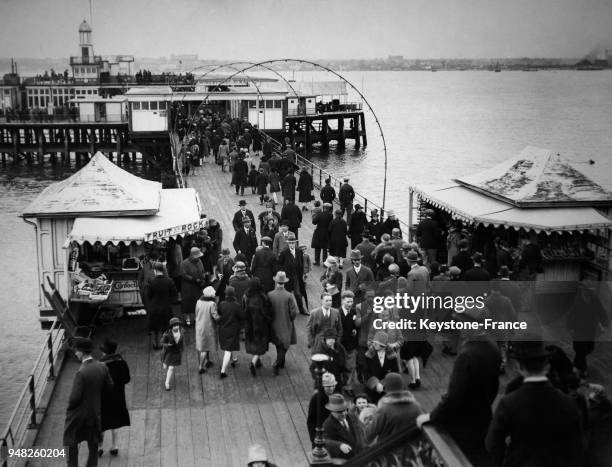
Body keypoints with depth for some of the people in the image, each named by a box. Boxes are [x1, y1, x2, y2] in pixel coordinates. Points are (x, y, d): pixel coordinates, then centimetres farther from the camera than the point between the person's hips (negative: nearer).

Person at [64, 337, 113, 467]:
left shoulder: (81, 372, -28)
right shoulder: (102, 367, -9)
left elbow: (75, 397, -24)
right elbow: (109, 386, 3)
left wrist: (70, 406, -4)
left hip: (79, 413, -6)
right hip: (95, 411, 6)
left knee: (72, 442, 14)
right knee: (93, 442, 20)